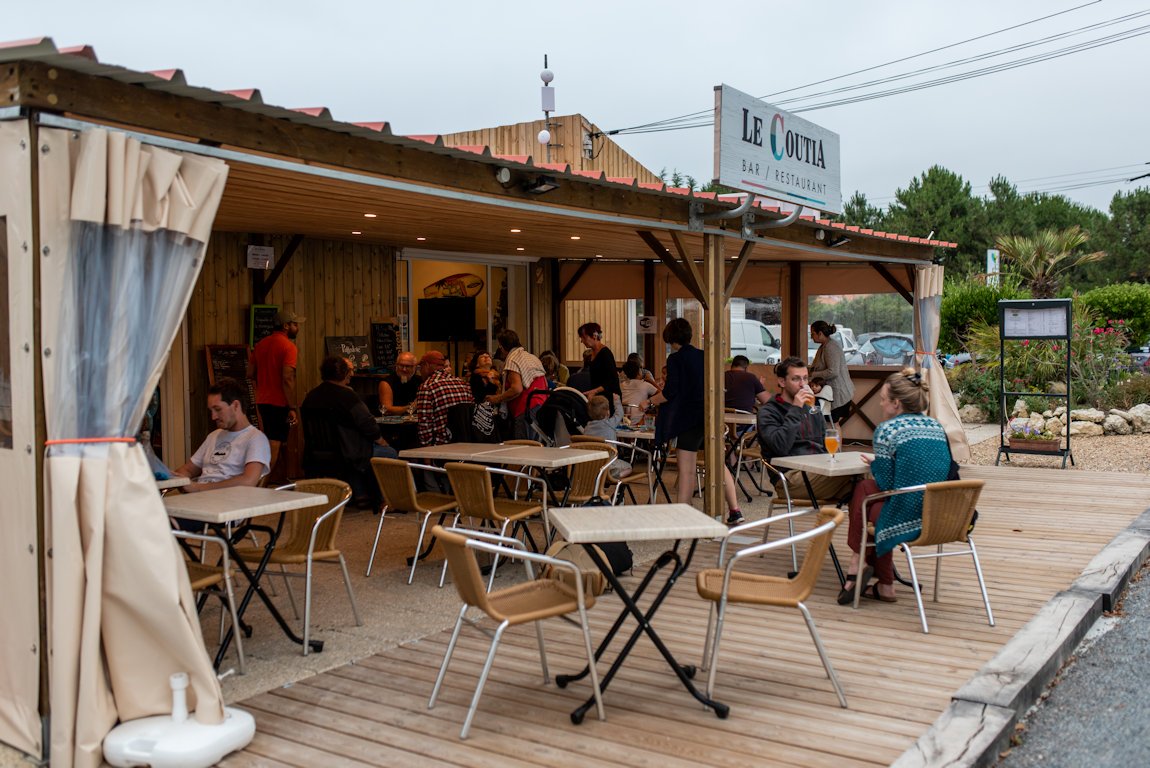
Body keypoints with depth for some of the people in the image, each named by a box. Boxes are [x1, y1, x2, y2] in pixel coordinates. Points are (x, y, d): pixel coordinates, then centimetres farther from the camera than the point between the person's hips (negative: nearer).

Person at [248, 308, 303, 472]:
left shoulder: (261, 344, 10)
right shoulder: (288, 346, -13)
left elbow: (250, 374, 13)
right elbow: (287, 378, -22)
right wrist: (292, 408, -20)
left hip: (262, 401, 8)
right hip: (279, 403, -8)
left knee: (268, 442, 20)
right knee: (274, 446, -2)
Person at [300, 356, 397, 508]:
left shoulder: (310, 397, 4)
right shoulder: (347, 395, -17)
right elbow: (367, 423, -17)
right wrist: (379, 439, 2)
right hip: (346, 455, -7)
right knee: (390, 453, 10)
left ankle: (360, 495, 31)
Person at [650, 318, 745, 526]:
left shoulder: (675, 359, -7)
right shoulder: (703, 356, 11)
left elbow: (671, 391, -14)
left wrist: (655, 400, 3)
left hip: (689, 417, -6)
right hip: (710, 416, 6)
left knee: (686, 469, -4)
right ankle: (735, 511, 16)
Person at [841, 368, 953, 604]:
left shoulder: (887, 429, -10)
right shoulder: (936, 426, 11)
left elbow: (885, 483, -9)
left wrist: (874, 464, 11)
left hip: (906, 520, -7)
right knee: (863, 487, 23)